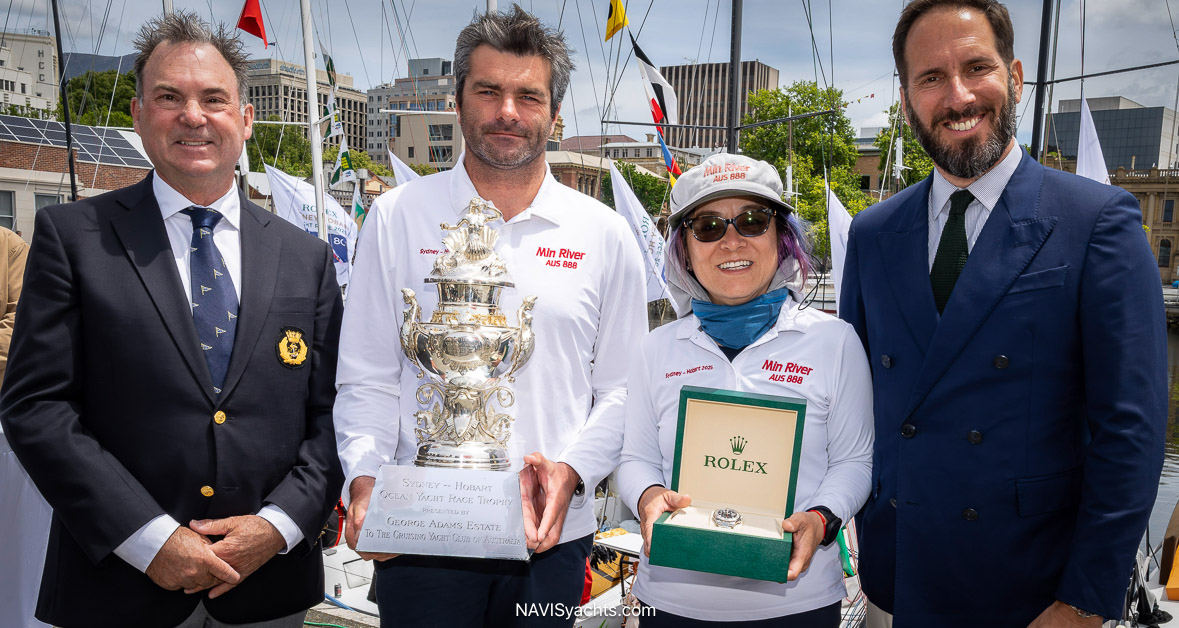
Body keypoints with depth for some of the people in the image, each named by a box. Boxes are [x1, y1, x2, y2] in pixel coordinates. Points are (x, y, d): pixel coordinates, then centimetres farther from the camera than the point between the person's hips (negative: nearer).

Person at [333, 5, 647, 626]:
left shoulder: (604, 235, 3)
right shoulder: (398, 216, 1)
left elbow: (621, 387, 4)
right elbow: (367, 377, 2)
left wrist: (572, 469, -11)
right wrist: (364, 476, -12)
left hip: (552, 535, 1)